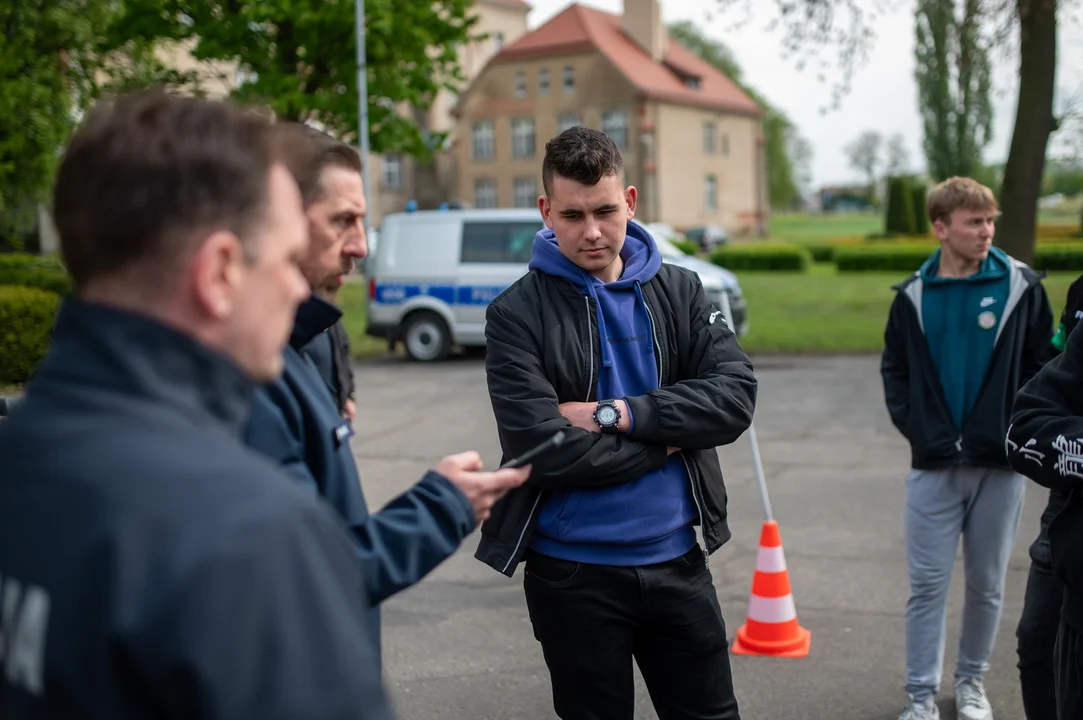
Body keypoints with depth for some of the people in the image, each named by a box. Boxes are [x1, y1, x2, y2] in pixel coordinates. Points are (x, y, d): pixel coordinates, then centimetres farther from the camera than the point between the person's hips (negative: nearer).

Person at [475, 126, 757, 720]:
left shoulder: (680, 292, 2)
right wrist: (665, 440, -11)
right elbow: (540, 451, -20)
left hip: (676, 559, 3)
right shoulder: (517, 314, -9)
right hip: (572, 574, -3)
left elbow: (735, 398, -10)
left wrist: (615, 414, -19)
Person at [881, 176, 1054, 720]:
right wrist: (916, 428, -4)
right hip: (934, 466, 0)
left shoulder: (1021, 286, -1)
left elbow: (1042, 366, 1)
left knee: (987, 583, 11)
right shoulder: (913, 295, 3)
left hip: (1000, 466, 0)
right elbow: (895, 371, 7)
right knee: (927, 584, 2)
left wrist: (1017, 431, -8)